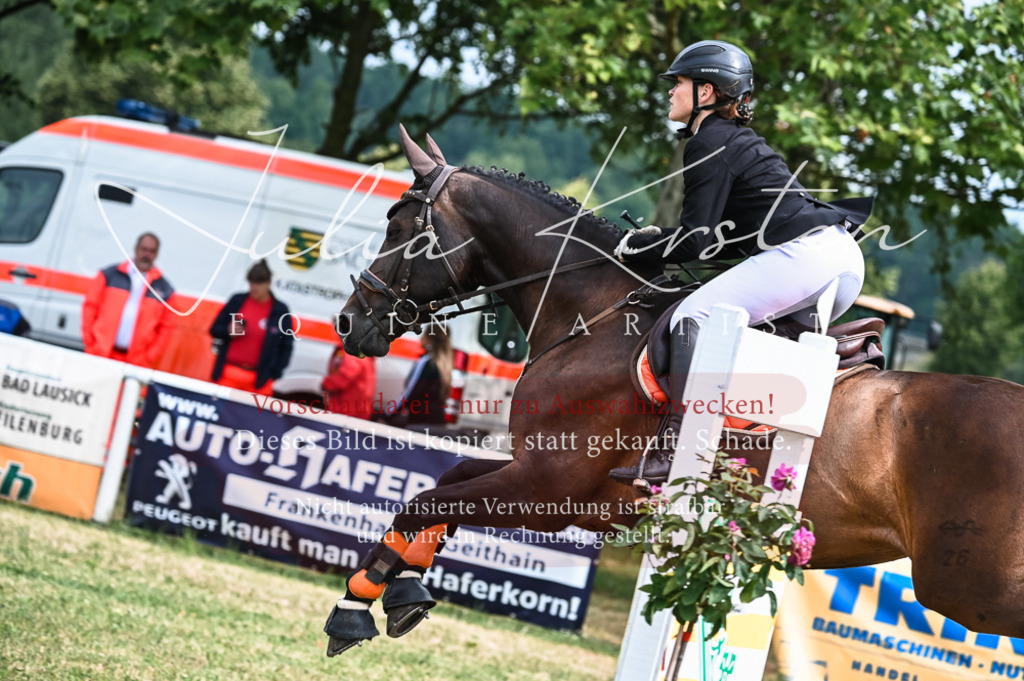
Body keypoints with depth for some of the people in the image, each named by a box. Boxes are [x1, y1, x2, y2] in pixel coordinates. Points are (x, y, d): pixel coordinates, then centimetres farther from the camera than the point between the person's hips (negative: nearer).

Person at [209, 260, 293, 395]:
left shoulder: (280, 311, 3)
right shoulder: (237, 301, 7)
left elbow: (286, 347, 6)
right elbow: (214, 329, 13)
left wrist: (275, 373, -5)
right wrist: (228, 331, -10)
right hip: (228, 373, 2)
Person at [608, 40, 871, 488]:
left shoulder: (709, 143, -2)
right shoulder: (740, 140, 27)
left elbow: (697, 243, -8)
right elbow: (734, 238, 29)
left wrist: (636, 246, 6)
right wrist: (660, 239, 25)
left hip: (803, 254, -10)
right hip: (846, 260, 10)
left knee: (694, 314, -15)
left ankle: (670, 453, -24)